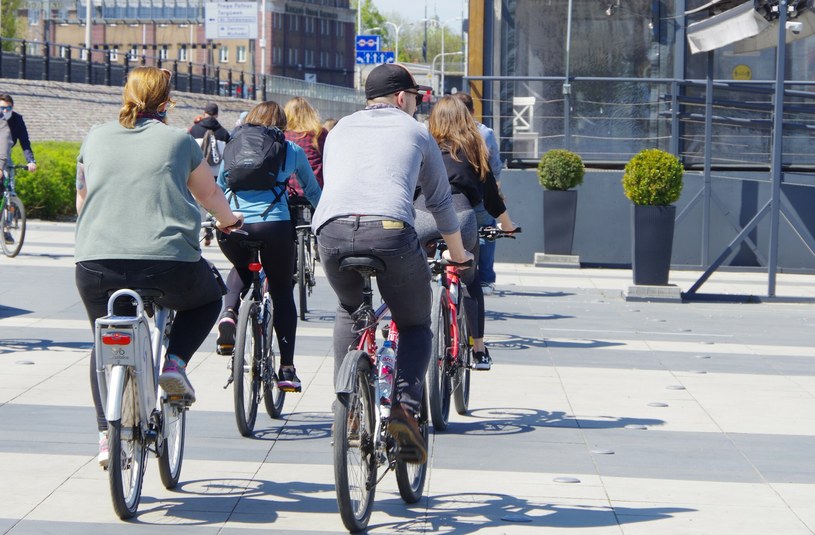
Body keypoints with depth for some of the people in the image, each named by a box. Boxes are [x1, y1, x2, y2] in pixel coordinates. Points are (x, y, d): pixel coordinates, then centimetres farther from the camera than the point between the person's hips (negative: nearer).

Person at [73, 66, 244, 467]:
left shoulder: (96, 138, 14)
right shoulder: (178, 141, 9)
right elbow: (211, 197, 23)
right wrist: (229, 221, 46)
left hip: (96, 265, 2)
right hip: (168, 265, -2)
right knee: (208, 297, 30)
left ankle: (107, 434, 13)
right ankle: (175, 362, 7)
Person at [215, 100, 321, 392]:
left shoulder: (232, 145, 21)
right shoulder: (291, 149, 16)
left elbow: (218, 189, 32)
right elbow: (313, 191, 26)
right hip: (274, 223, -2)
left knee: (241, 270, 34)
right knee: (282, 292, 15)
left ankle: (228, 313, 3)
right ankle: (287, 369, 8)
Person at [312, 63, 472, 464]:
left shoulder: (340, 130, 30)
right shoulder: (415, 132, 23)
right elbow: (440, 202, 31)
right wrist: (459, 255, 47)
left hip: (331, 230, 3)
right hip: (391, 231, -3)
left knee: (349, 312, 32)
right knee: (416, 326, 18)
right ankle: (405, 404, -5)